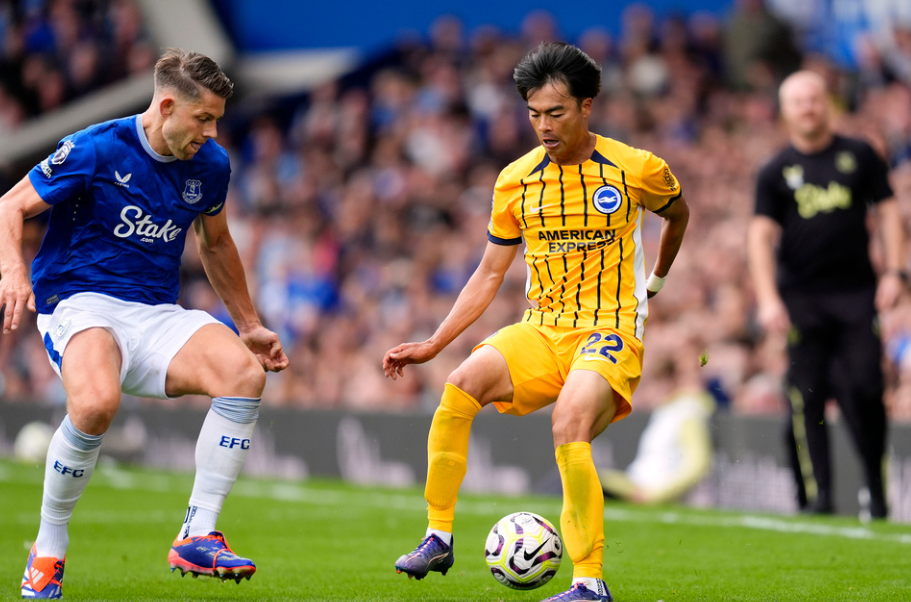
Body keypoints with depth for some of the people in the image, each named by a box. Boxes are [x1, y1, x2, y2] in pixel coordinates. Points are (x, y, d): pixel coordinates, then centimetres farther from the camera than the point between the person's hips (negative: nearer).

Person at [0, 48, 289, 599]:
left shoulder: (210, 165, 7)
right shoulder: (96, 150, -10)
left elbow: (215, 244, 25)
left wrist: (249, 325, 27)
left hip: (159, 315, 5)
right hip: (80, 303, -5)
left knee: (246, 373, -24)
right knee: (97, 403, -37)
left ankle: (198, 536, -17)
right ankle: (48, 549, -14)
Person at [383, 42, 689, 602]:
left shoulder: (636, 169, -3)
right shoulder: (516, 180, 5)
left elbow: (678, 213, 20)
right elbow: (490, 274, 12)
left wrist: (656, 281, 29)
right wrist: (433, 344, 5)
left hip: (610, 330, -4)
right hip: (541, 330, 4)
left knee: (569, 423, -33)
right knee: (462, 384, -25)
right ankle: (439, 537, -15)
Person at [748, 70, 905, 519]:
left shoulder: (859, 156, 11)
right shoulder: (776, 172, 8)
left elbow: (887, 212, 11)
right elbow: (761, 235, 1)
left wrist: (894, 271, -2)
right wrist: (767, 299, -11)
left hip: (857, 294, 0)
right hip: (800, 297, 0)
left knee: (863, 388, -10)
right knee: (807, 394, -5)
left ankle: (875, 483, 4)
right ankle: (816, 494, -3)